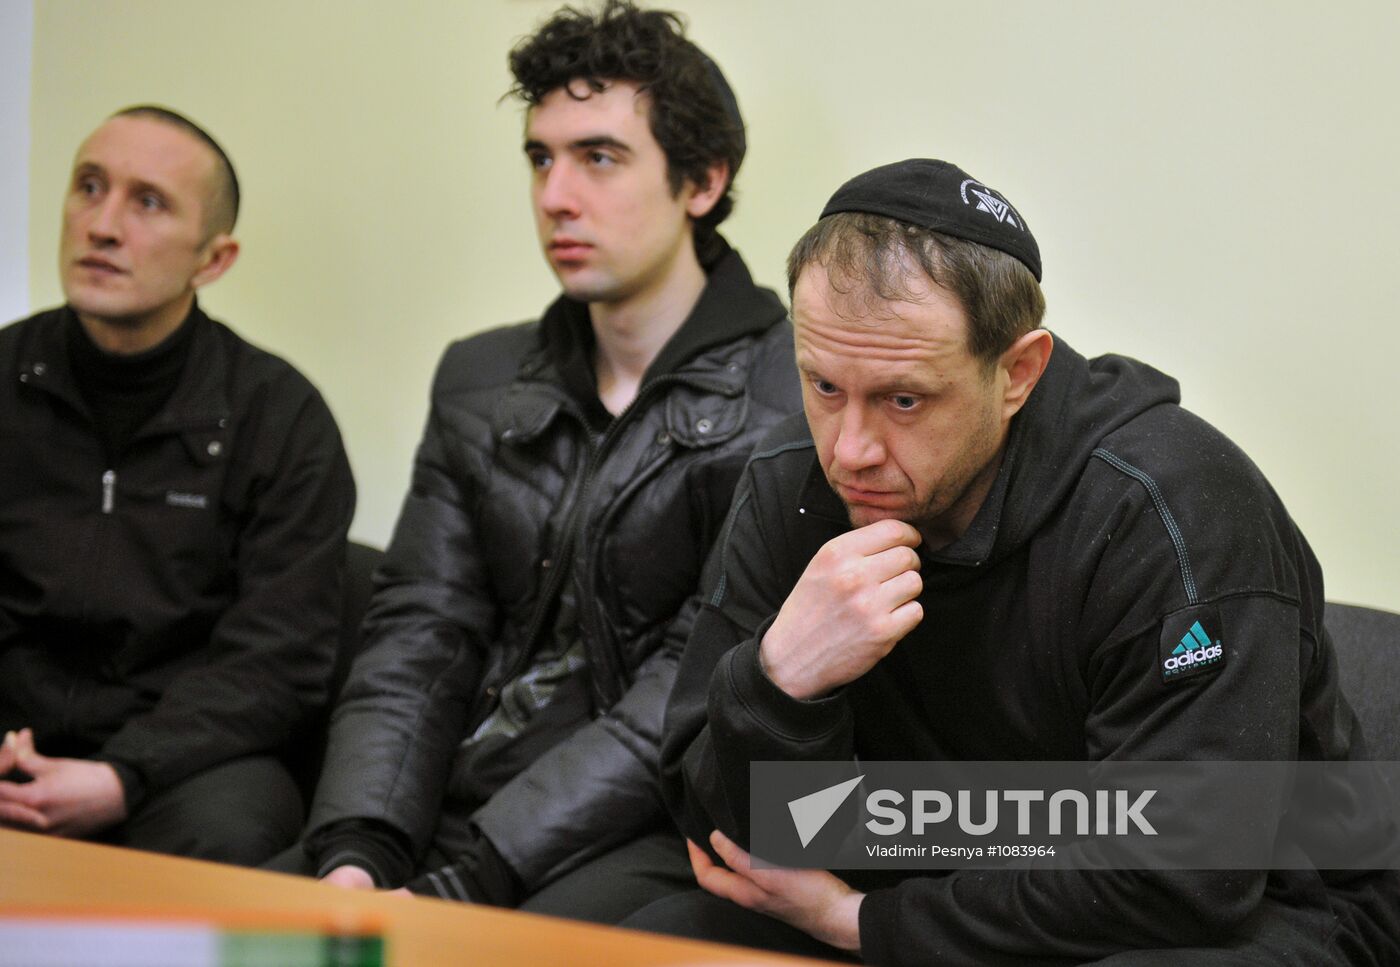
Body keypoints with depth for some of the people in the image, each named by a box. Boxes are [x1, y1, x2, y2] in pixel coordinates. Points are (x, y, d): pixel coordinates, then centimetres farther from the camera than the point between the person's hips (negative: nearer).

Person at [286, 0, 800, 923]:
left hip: (649, 839, -6)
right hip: (460, 807, 6)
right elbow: (418, 639, 9)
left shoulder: (798, 399, -7)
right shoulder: (479, 382, 15)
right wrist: (355, 855, -10)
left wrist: (459, 885, -20)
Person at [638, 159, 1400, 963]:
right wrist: (780, 679, -29)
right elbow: (734, 839, -7)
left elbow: (1181, 885, -27)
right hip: (952, 895, 3)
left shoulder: (1171, 509, -24)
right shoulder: (790, 492, -8)